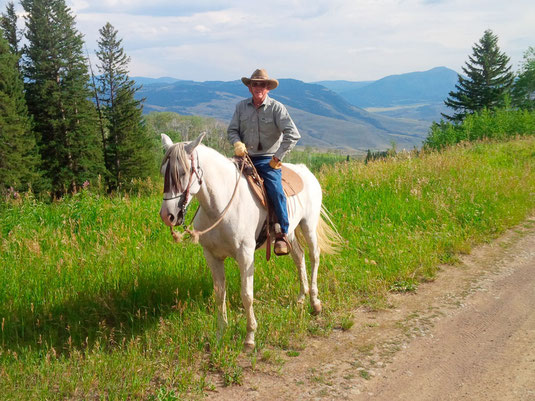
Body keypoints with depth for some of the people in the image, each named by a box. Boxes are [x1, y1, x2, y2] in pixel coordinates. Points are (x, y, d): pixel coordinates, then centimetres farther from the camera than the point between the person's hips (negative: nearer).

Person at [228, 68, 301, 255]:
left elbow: (293, 134, -11)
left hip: (268, 160, -4)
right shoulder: (241, 106, 7)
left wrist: (278, 157, -13)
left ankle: (282, 234, -13)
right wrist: (237, 143, -10)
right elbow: (232, 129, 12)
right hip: (245, 158, 4)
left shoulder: (277, 108, -5)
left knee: (276, 192, -25)